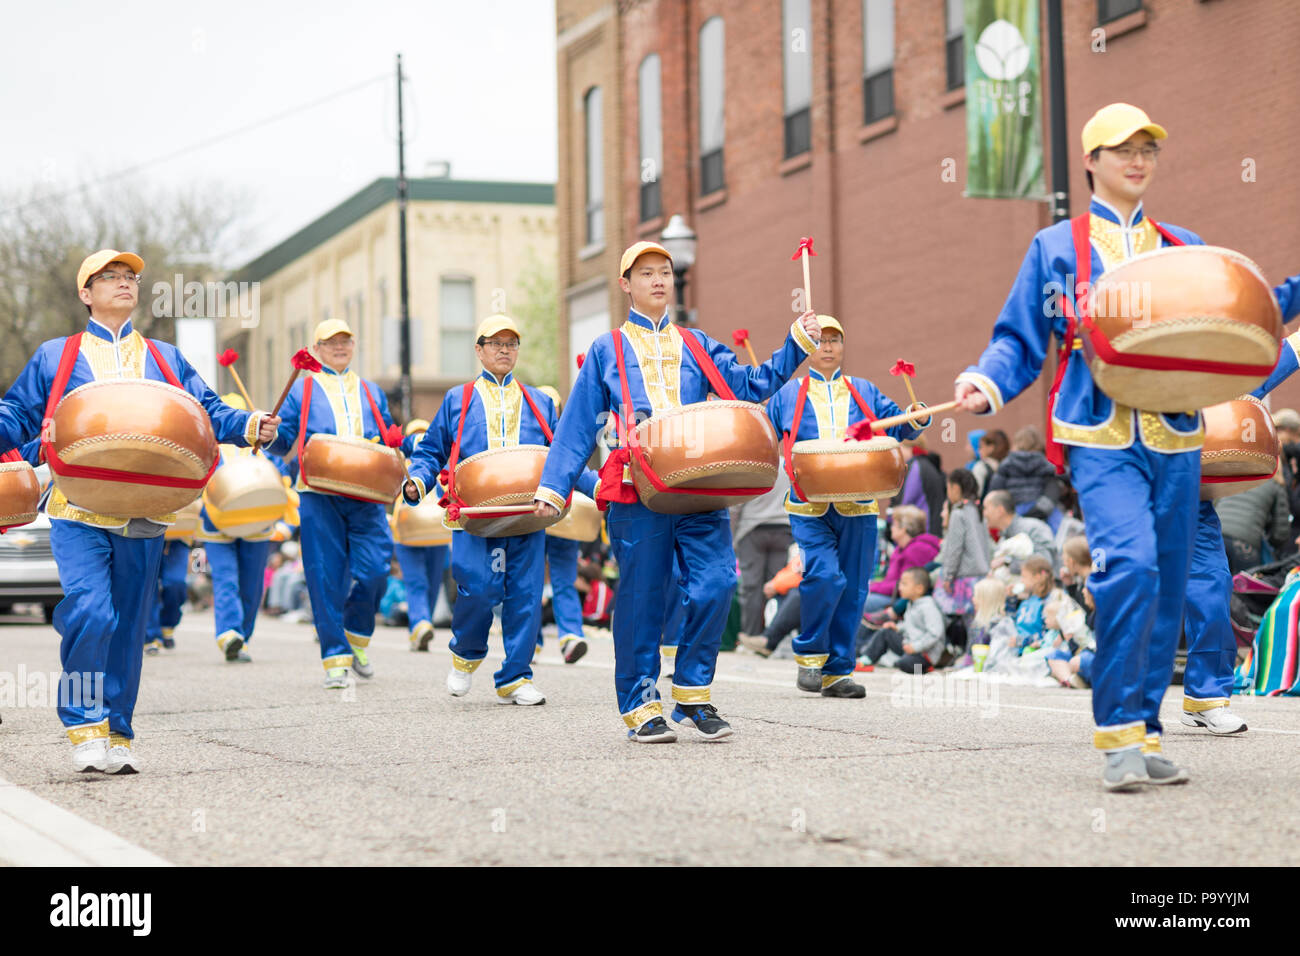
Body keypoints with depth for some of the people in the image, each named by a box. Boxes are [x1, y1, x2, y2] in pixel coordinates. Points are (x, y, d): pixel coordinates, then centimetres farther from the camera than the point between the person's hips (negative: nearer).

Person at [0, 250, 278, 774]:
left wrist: (247, 425, -6)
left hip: (143, 514, 3)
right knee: (89, 612, -20)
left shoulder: (165, 359, 20)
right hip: (79, 511, -3)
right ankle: (84, 727, -9)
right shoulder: (55, 357, 14)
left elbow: (206, 412, 14)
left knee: (127, 627, 5)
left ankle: (117, 736, 14)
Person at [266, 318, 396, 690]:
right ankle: (335, 659, 4)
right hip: (320, 495, -2)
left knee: (374, 571, -9)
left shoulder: (371, 393, 23)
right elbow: (283, 441, 7)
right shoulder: (302, 389, 14)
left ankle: (357, 638, 17)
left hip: (366, 495, 2)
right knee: (327, 579, -4)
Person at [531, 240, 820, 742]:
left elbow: (749, 384, 10)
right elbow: (578, 425, 11)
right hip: (638, 491, -2)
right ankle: (640, 705, 10)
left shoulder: (696, 345, 20)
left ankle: (692, 693, 8)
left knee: (716, 583, -9)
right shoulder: (607, 350, 13)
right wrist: (553, 486, 3)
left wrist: (796, 343, -1)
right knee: (642, 597, -1)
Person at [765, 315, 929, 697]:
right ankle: (809, 653, 1)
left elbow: (899, 425, 15)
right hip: (810, 507, -3)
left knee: (852, 589, 2)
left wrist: (918, 420, -6)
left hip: (857, 507, 3)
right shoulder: (788, 394, 12)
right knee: (824, 576, -20)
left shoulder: (864, 391, 17)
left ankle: (837, 671, 13)